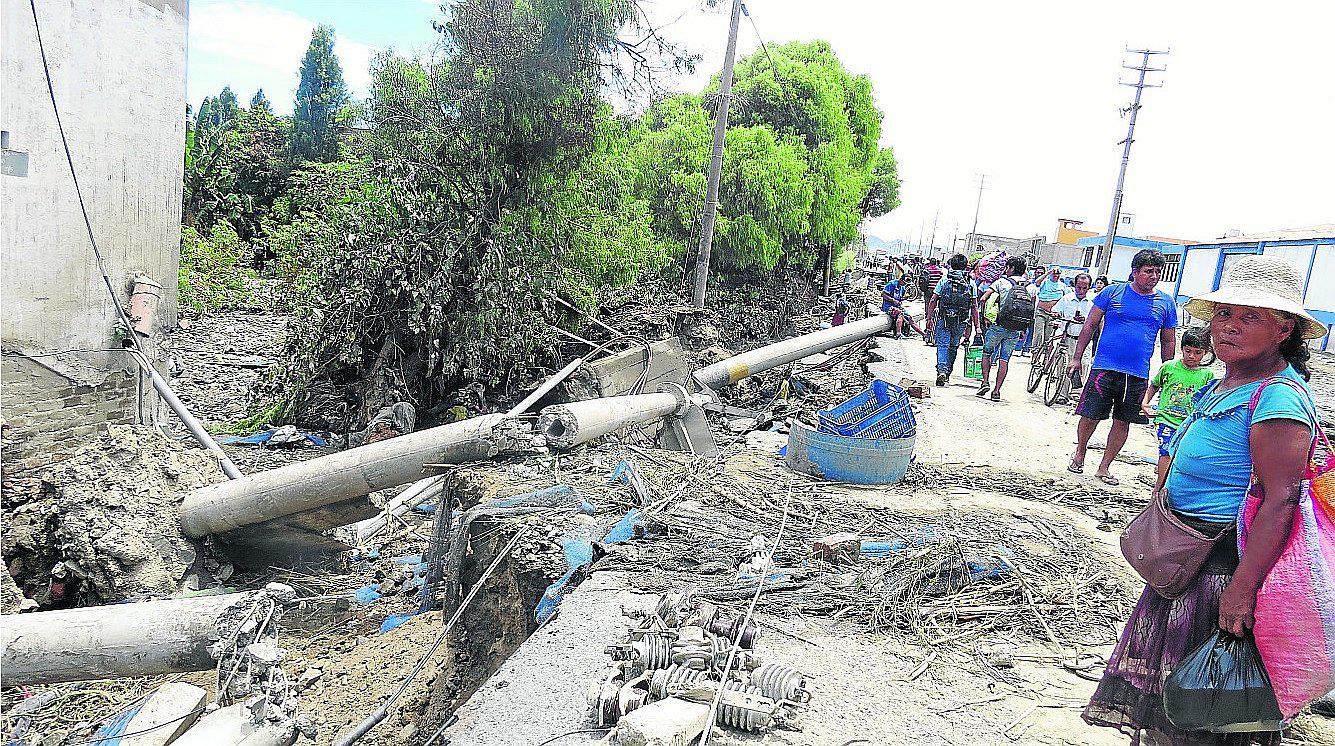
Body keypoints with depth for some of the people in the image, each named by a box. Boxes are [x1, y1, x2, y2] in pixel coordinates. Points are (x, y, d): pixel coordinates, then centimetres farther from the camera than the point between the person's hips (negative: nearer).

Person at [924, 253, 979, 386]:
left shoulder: (944, 280, 0)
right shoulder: (971, 283, 3)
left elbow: (933, 301, -2)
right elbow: (974, 307, 2)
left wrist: (929, 318, 6)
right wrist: (976, 326, 4)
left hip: (943, 320, -2)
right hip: (961, 322, 2)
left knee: (942, 345, 0)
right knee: (953, 347, 16)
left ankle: (942, 370, -21)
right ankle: (948, 372, 25)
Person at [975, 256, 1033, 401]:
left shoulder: (1002, 282, -4)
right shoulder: (1030, 287, 8)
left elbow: (983, 298, -11)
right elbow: (1032, 308, 13)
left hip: (999, 326, -3)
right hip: (1016, 331, 3)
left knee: (987, 352, 17)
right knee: (1005, 359, 8)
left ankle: (985, 382, 4)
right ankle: (997, 391, 6)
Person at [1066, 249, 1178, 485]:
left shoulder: (1166, 302, 8)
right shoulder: (1112, 293, 1)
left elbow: (1168, 342, 15)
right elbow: (1090, 326, 4)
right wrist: (1076, 358, 0)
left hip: (1138, 374, 2)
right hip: (1105, 367, -2)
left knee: (1123, 422, 7)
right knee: (1091, 416, 0)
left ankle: (1104, 467, 20)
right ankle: (1079, 454, 25)